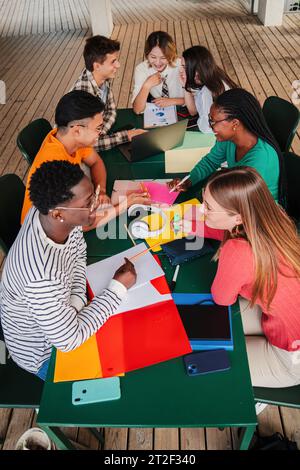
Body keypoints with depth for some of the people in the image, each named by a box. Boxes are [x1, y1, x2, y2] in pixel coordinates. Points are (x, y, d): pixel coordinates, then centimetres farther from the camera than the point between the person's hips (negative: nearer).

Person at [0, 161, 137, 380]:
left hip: (59, 310, 6)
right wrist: (118, 288, -26)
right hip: (41, 352, -6)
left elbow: (78, 251, -1)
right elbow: (69, 341, -30)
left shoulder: (46, 211, -23)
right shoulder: (43, 277, -45)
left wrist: (76, 300, -15)